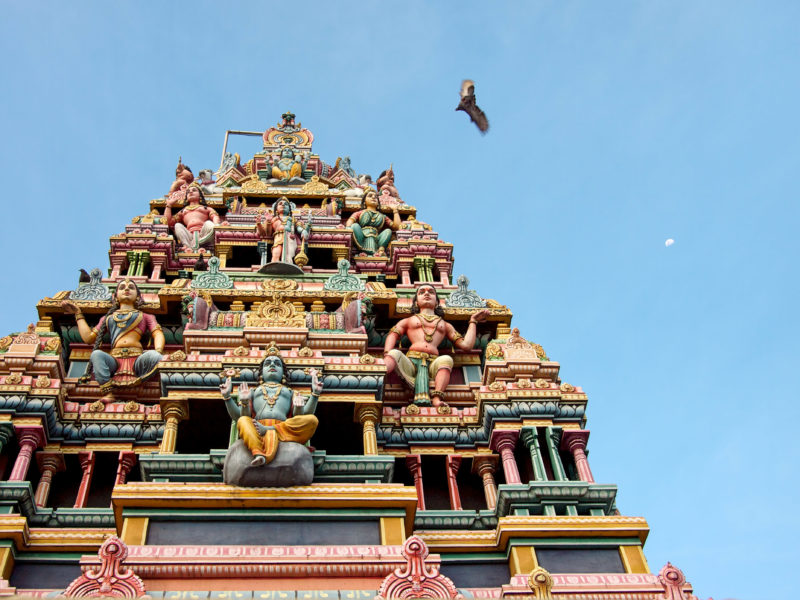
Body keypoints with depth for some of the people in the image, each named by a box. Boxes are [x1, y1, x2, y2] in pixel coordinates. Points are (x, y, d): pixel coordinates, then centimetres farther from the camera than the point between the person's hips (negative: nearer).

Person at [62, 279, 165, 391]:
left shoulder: (145, 316, 30)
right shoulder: (108, 317, 34)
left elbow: (158, 334, 12)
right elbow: (88, 337, 24)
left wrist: (159, 351, -10)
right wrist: (78, 313, 31)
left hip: (137, 358, -1)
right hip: (114, 360, 1)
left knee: (153, 355, -36)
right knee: (97, 354, -34)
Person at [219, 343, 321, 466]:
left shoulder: (289, 392, 35)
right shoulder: (255, 391, 36)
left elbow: (301, 416, 16)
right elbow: (238, 417, 19)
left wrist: (315, 394, 6)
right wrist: (227, 397, 6)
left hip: (285, 427, 1)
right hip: (256, 428, -1)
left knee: (312, 420, -27)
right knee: (243, 421, -34)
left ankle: (265, 430, -38)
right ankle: (258, 453, -61)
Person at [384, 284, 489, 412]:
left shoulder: (445, 325, 35)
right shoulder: (408, 321, 34)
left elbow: (466, 344, 23)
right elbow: (393, 334, 15)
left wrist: (473, 321, 33)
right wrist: (387, 355, -6)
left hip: (433, 363, 1)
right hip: (411, 360, 0)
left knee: (446, 359, -34)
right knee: (395, 353, -33)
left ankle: (436, 398, -53)